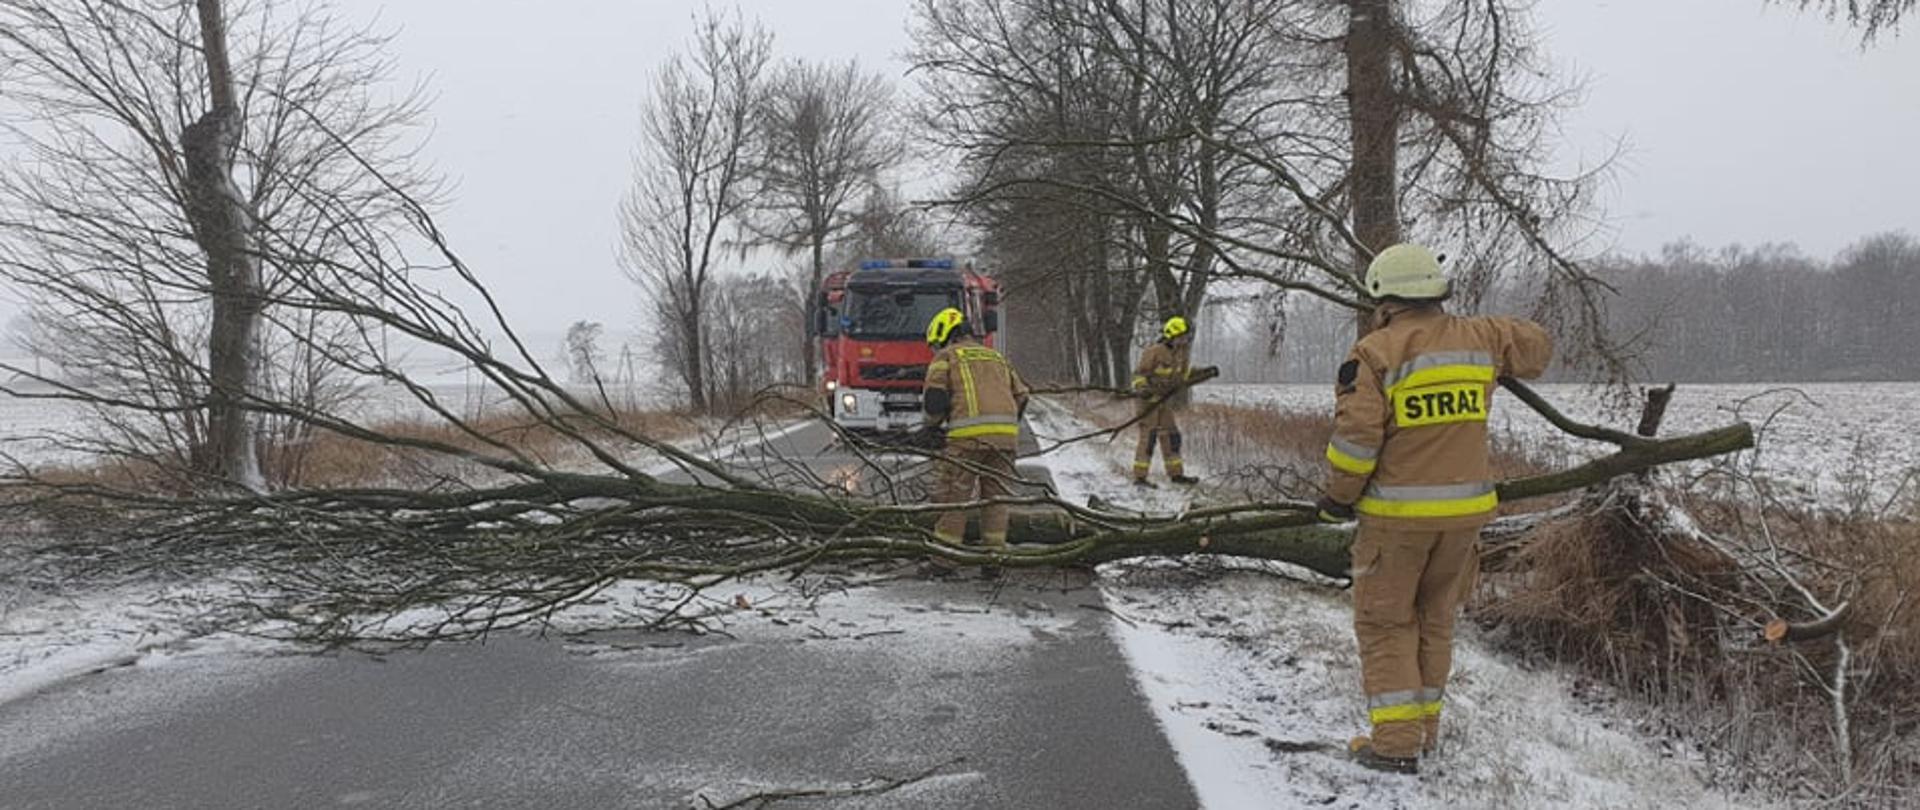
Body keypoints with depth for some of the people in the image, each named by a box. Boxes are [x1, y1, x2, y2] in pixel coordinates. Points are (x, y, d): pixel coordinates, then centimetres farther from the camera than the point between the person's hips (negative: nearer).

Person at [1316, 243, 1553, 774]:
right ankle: (1425, 728, 25)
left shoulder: (1377, 352, -13)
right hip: (1465, 510, 5)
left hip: (1397, 514, -5)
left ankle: (1396, 743, 1)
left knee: (1384, 622, 6)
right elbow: (1537, 345, 23)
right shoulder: (1476, 338, 4)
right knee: (1434, 618, 18)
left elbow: (1356, 435, -18)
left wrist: (1339, 498, -5)